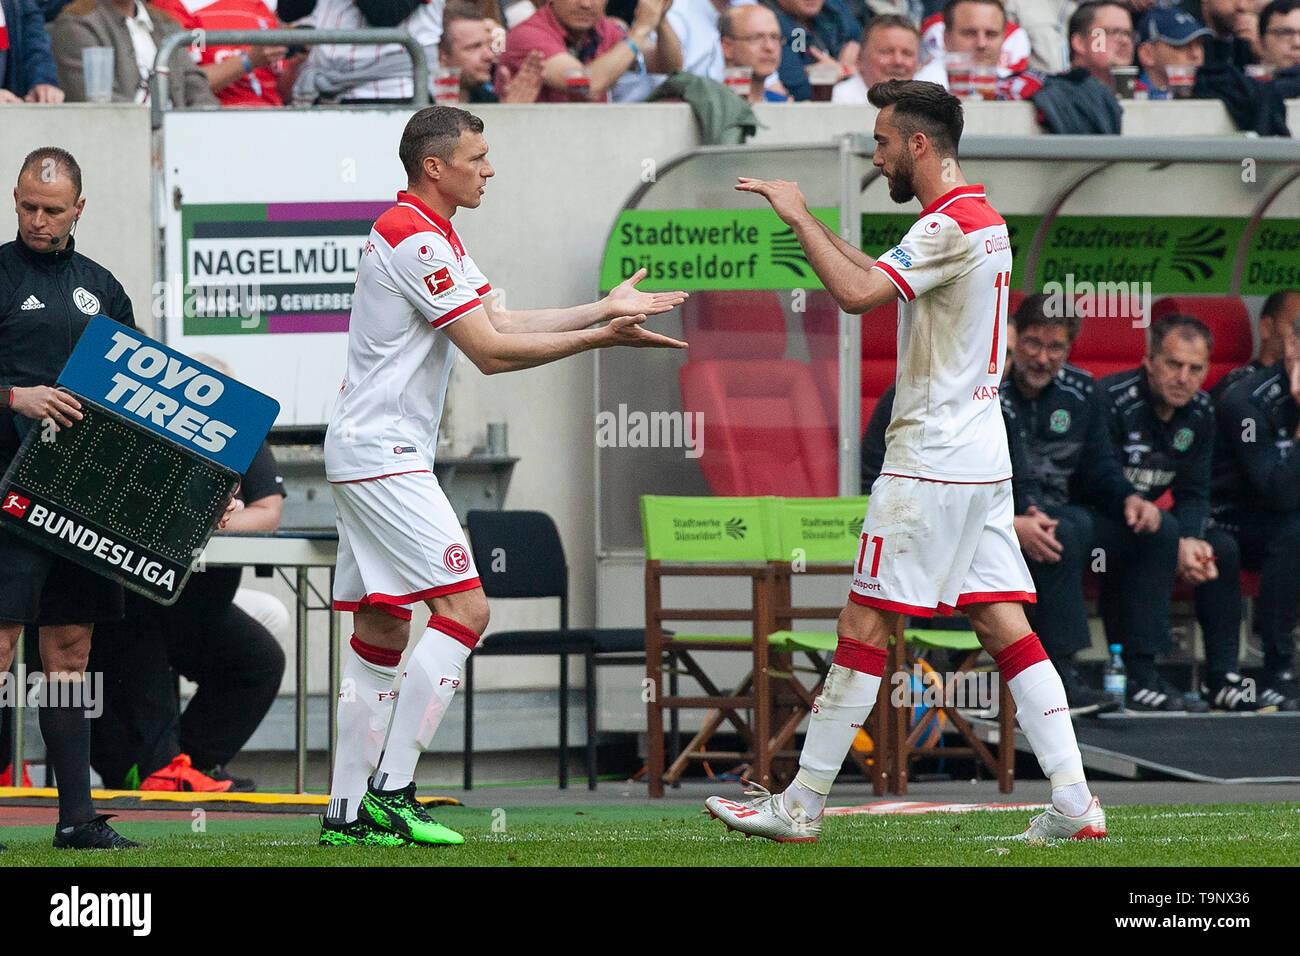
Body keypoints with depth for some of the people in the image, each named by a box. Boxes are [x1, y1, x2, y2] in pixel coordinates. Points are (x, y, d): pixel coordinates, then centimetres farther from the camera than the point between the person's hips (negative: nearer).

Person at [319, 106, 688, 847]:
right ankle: (391, 788, -16)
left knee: (383, 629, 9)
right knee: (463, 606, -15)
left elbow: (501, 322, 18)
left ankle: (348, 809, 8)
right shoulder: (416, 240, -16)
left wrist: (608, 306, 16)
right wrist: (600, 337, -14)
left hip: (367, 453, 11)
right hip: (383, 454, -11)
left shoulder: (432, 236, 18)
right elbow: (490, 351, -17)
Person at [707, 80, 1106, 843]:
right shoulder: (986, 221, 15)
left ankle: (800, 807, 0)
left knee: (865, 628, -4)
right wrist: (811, 226, 16)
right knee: (1005, 625, 5)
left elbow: (857, 293, -27)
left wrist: (800, 217, -15)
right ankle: (1074, 802, -3)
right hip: (981, 457, 9)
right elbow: (886, 280, 25)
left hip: (932, 461, -9)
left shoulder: (950, 227, -16)